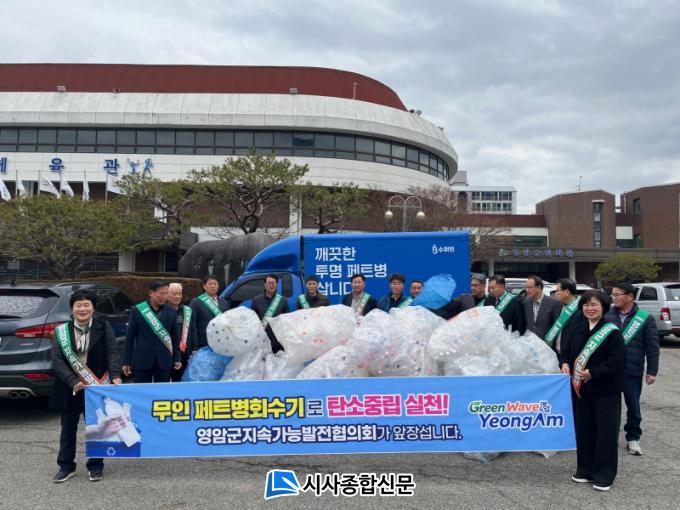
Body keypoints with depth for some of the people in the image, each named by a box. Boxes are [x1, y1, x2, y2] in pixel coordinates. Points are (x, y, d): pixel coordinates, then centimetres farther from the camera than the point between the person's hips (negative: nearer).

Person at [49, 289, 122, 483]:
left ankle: (95, 466, 22)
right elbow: (57, 359, -7)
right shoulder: (62, 331, -1)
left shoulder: (103, 327, -3)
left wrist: (115, 376, -24)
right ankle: (66, 466, 28)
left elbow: (112, 353, -8)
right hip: (70, 389, 2)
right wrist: (72, 381, -20)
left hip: (96, 387, -1)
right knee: (68, 427, 13)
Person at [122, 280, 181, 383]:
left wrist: (177, 358, 3)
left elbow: (175, 337, 7)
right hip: (142, 361, -1)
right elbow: (130, 337, 2)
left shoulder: (171, 312, 3)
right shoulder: (137, 310, -2)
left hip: (164, 362, 1)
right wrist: (127, 361, 1)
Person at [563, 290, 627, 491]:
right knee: (584, 429, 9)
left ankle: (604, 474, 13)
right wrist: (566, 365, -4)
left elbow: (617, 360, -16)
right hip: (581, 388, 5)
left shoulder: (612, 331, -10)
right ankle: (585, 469, 23)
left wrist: (593, 373, -19)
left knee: (606, 431, 1)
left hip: (605, 390, -5)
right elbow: (569, 353, 17)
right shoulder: (578, 330, 8)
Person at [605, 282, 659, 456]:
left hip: (633, 371, -2)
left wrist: (652, 371, -5)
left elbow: (652, 347, -3)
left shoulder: (645, 318, -4)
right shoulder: (607, 315, 0)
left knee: (633, 406, 9)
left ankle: (633, 438, 25)